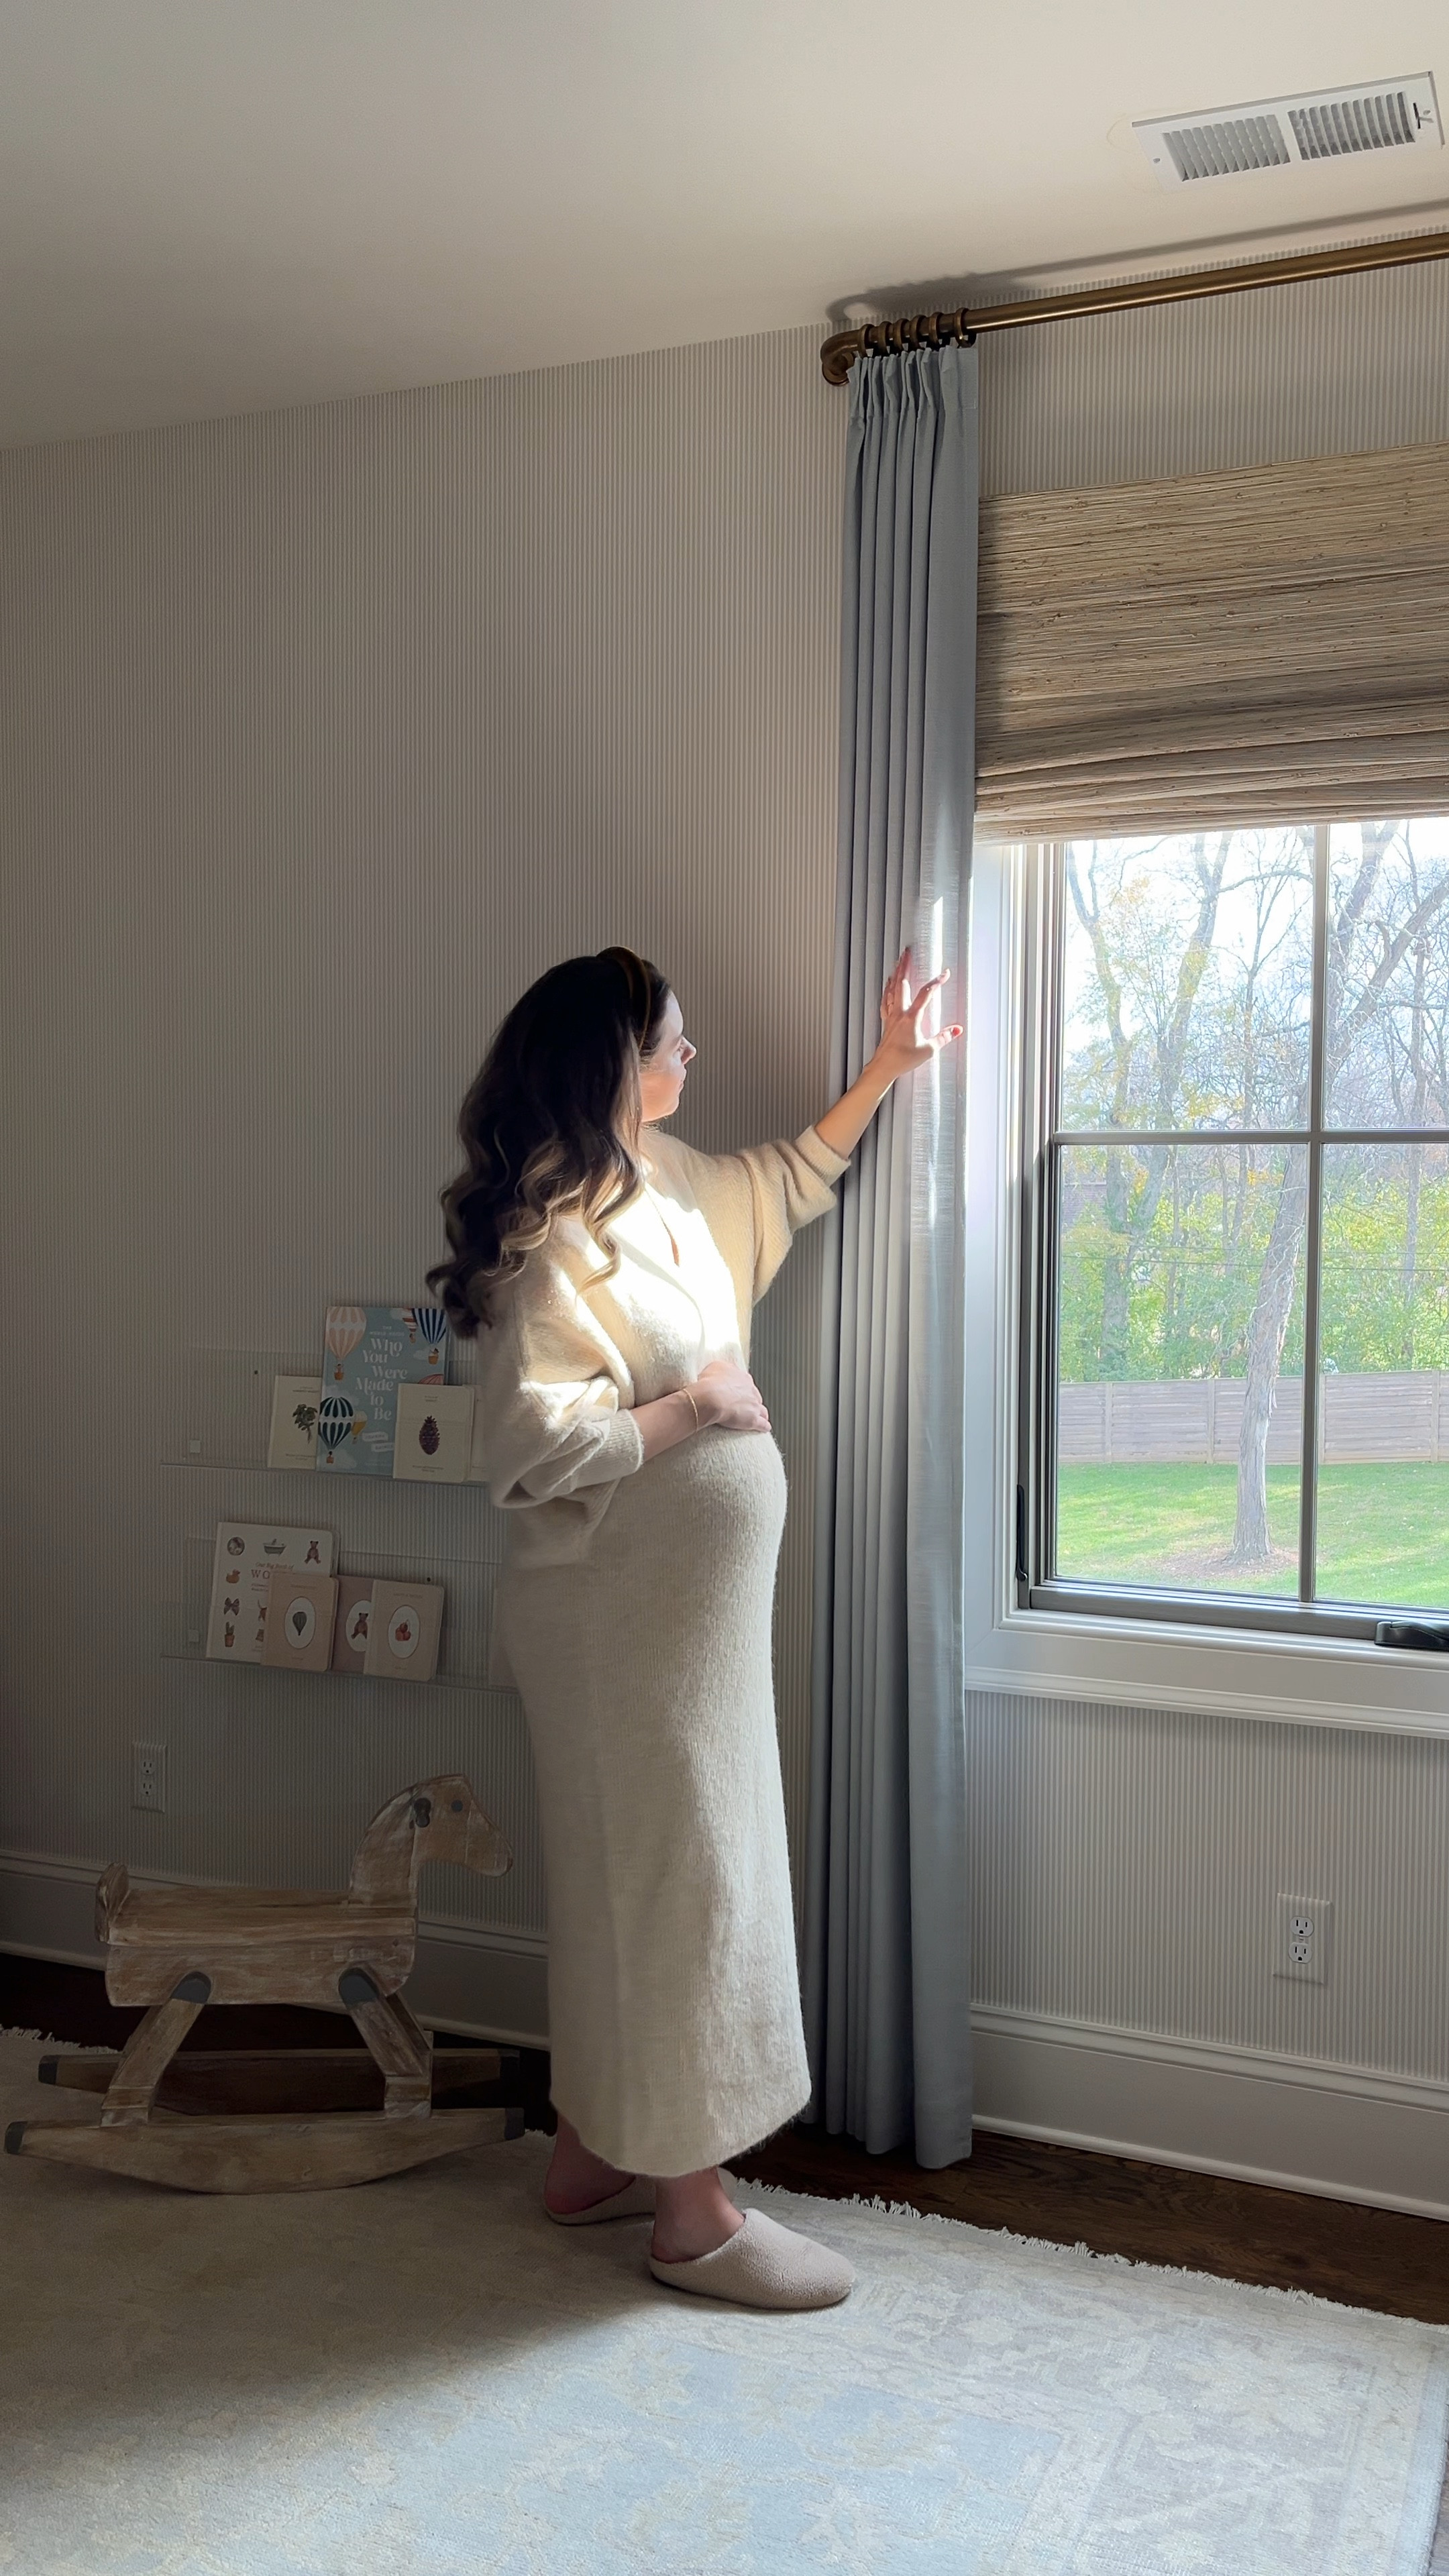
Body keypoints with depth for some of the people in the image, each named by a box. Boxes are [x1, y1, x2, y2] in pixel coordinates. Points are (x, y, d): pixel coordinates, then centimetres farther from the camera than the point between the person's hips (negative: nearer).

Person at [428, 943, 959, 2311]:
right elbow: (532, 1442, -28)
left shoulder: (658, 1178, 6)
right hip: (625, 1618, -10)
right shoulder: (557, 1234, -21)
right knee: (679, 1882, 1)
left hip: (677, 1609, 10)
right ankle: (694, 2213, 16)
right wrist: (697, 1404, -18)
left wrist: (885, 1068, 22)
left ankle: (594, 2157, 33)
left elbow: (783, 1186, 25)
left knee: (626, 1878, 18)